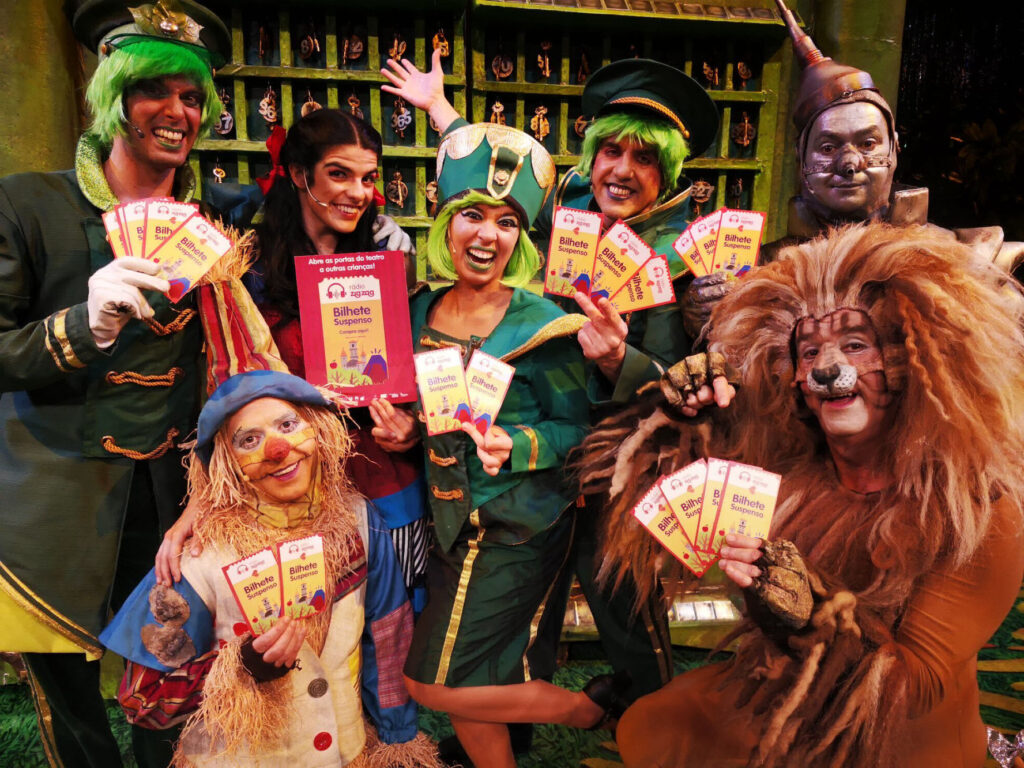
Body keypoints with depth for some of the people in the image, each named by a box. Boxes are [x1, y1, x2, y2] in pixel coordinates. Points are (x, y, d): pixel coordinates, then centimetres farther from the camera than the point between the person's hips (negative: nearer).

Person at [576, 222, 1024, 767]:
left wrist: (810, 610, -39)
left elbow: (918, 686, -22)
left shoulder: (979, 514, -20)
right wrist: (678, 407, -17)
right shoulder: (783, 461, -10)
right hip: (769, 711, 4)